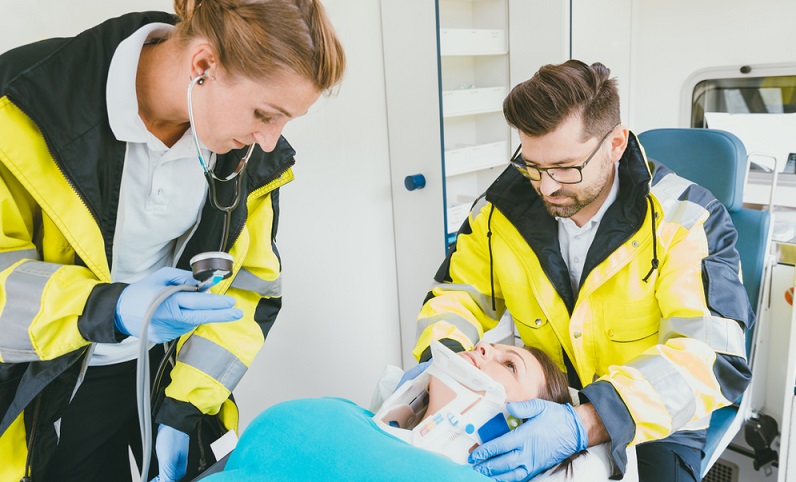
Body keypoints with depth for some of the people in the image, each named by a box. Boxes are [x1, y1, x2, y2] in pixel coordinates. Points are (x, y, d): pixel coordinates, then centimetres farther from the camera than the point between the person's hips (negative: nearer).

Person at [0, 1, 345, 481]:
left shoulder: (252, 154, -13)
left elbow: (248, 285, -6)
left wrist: (184, 410, -9)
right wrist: (110, 309, -38)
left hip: (175, 367, 3)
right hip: (54, 381, -2)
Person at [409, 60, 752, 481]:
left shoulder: (686, 221, -19)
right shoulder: (504, 206, -9)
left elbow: (712, 356, -29)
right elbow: (459, 292, 2)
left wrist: (583, 425, -42)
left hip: (651, 417, 0)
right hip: (541, 406, 1)